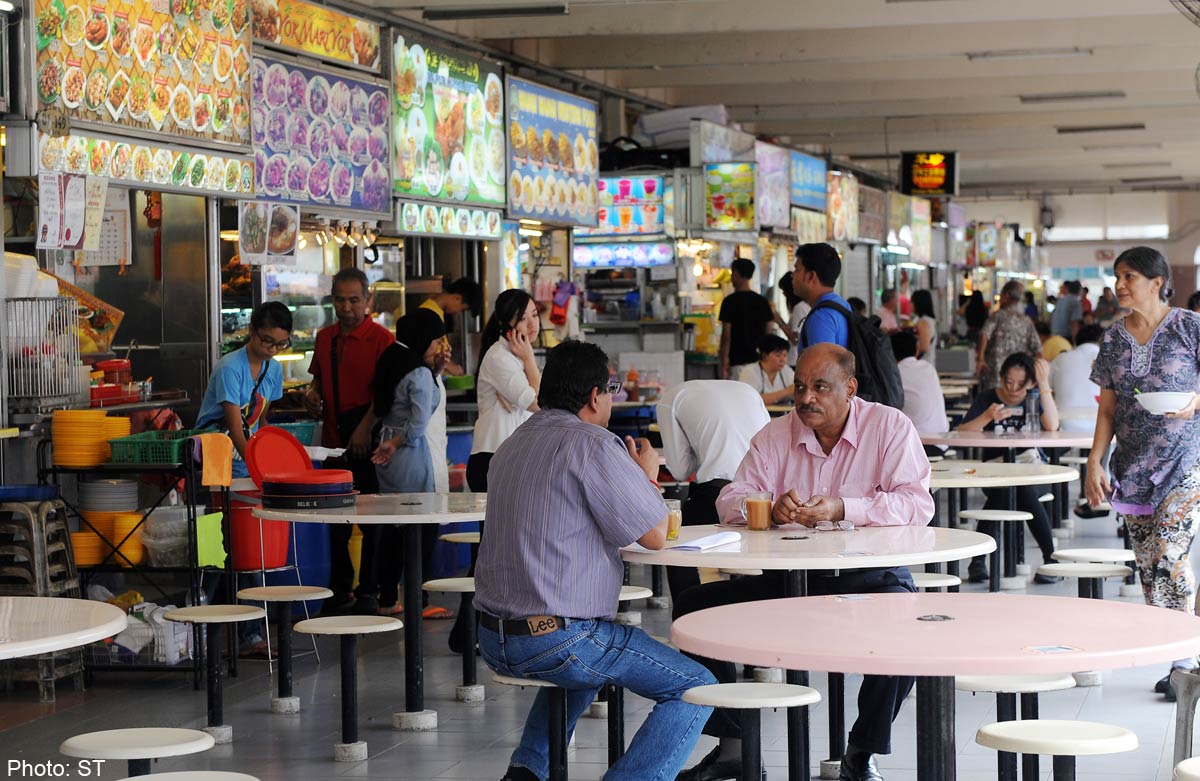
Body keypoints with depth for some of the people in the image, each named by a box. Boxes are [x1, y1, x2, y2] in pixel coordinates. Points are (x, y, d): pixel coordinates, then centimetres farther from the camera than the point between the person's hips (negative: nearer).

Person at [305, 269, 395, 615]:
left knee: (371, 519, 0)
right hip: (334, 438, 6)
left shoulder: (381, 338, -8)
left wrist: (364, 428, -21)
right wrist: (313, 392, 3)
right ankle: (340, 590, 19)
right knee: (336, 517, 11)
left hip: (367, 441, -6)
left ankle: (369, 591, 7)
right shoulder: (325, 338, 12)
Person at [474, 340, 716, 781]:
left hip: (493, 639, 9)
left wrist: (634, 482, 22)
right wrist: (647, 475, 10)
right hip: (556, 640, -9)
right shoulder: (592, 444, -13)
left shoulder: (512, 446, 14)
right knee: (696, 688, 0)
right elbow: (654, 535, -9)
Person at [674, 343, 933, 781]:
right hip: (788, 579, 4)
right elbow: (730, 502, 0)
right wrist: (773, 508, -23)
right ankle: (732, 744, 0)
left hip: (869, 576, -4)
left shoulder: (891, 428, -3)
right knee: (693, 607, -11)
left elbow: (917, 505, -14)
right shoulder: (774, 436, 7)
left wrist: (842, 509, -27)